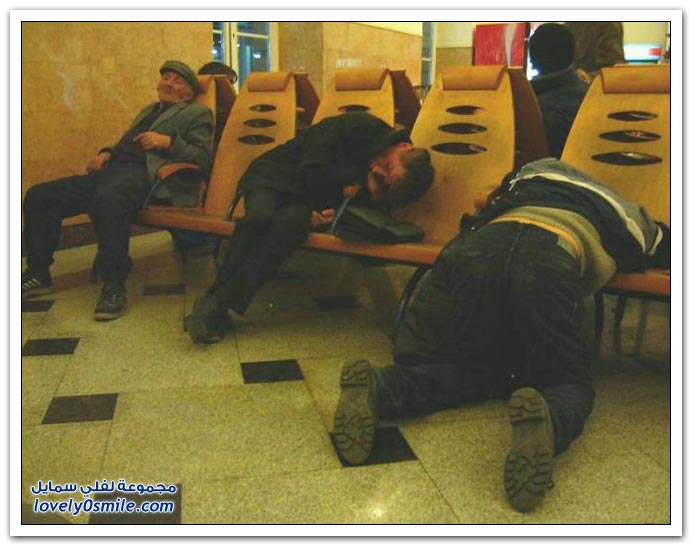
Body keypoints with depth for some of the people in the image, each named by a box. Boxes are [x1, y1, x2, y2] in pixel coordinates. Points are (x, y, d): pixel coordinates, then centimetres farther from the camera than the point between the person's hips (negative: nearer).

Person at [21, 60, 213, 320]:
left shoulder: (197, 113, 12)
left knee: (108, 200, -42)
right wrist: (107, 152, 14)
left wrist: (169, 141, -15)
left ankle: (114, 287, -32)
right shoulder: (148, 111, 35)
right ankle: (38, 274, 6)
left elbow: (203, 157, -2)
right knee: (38, 196, -4)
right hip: (110, 169, 8)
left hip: (142, 174, -8)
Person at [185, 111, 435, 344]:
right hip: (273, 175, -2)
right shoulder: (360, 126, -20)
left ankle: (217, 304, -28)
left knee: (293, 221, -32)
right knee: (259, 217, -34)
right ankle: (216, 298, -23)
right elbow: (311, 171, -20)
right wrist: (359, 176, -18)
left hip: (304, 200, 2)